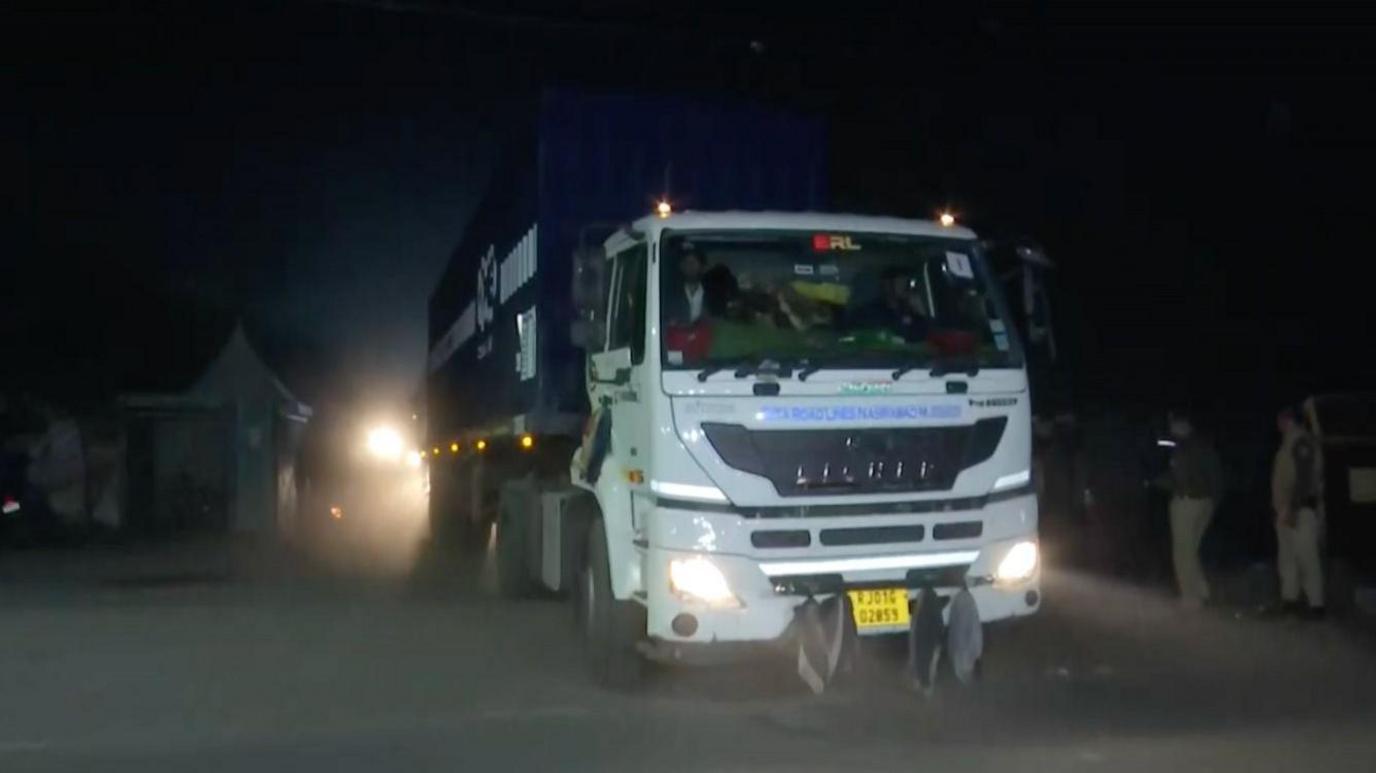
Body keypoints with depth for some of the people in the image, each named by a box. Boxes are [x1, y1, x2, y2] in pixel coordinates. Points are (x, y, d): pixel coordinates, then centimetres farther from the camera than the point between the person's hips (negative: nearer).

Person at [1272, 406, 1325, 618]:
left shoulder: (1301, 441, -13)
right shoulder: (1289, 442, 17)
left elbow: (1304, 478, -20)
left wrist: (1292, 509, -23)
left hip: (1301, 510, -10)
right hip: (1287, 510, 10)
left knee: (1306, 557, -8)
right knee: (1287, 557, 14)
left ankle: (1316, 605, -7)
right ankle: (1289, 599, 20)